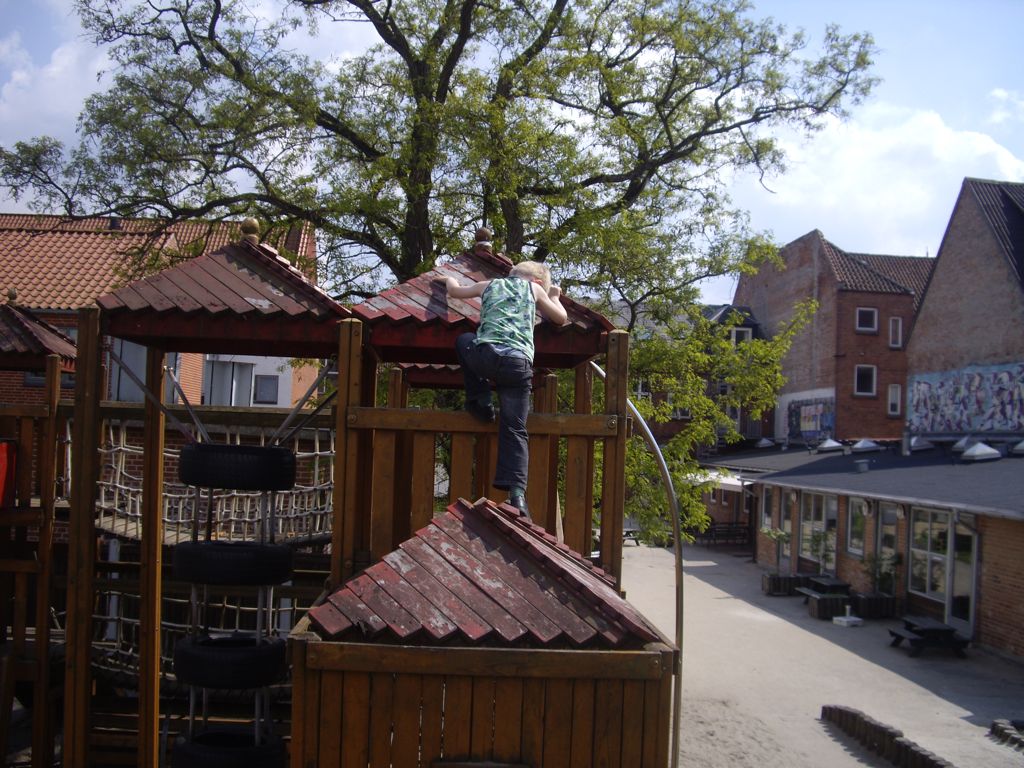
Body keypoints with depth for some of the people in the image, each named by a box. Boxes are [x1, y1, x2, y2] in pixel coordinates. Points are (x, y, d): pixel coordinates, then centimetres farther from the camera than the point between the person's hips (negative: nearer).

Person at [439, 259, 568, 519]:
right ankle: (516, 492, -17)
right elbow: (561, 318, 30)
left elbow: (455, 290, 43)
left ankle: (479, 401, 21)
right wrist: (554, 297, 50)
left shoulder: (490, 285, 29)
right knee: (515, 430, 1)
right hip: (519, 363, -1)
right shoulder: (534, 288, 23)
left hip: (485, 354, 1)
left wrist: (450, 280, 66)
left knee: (463, 340, 35)